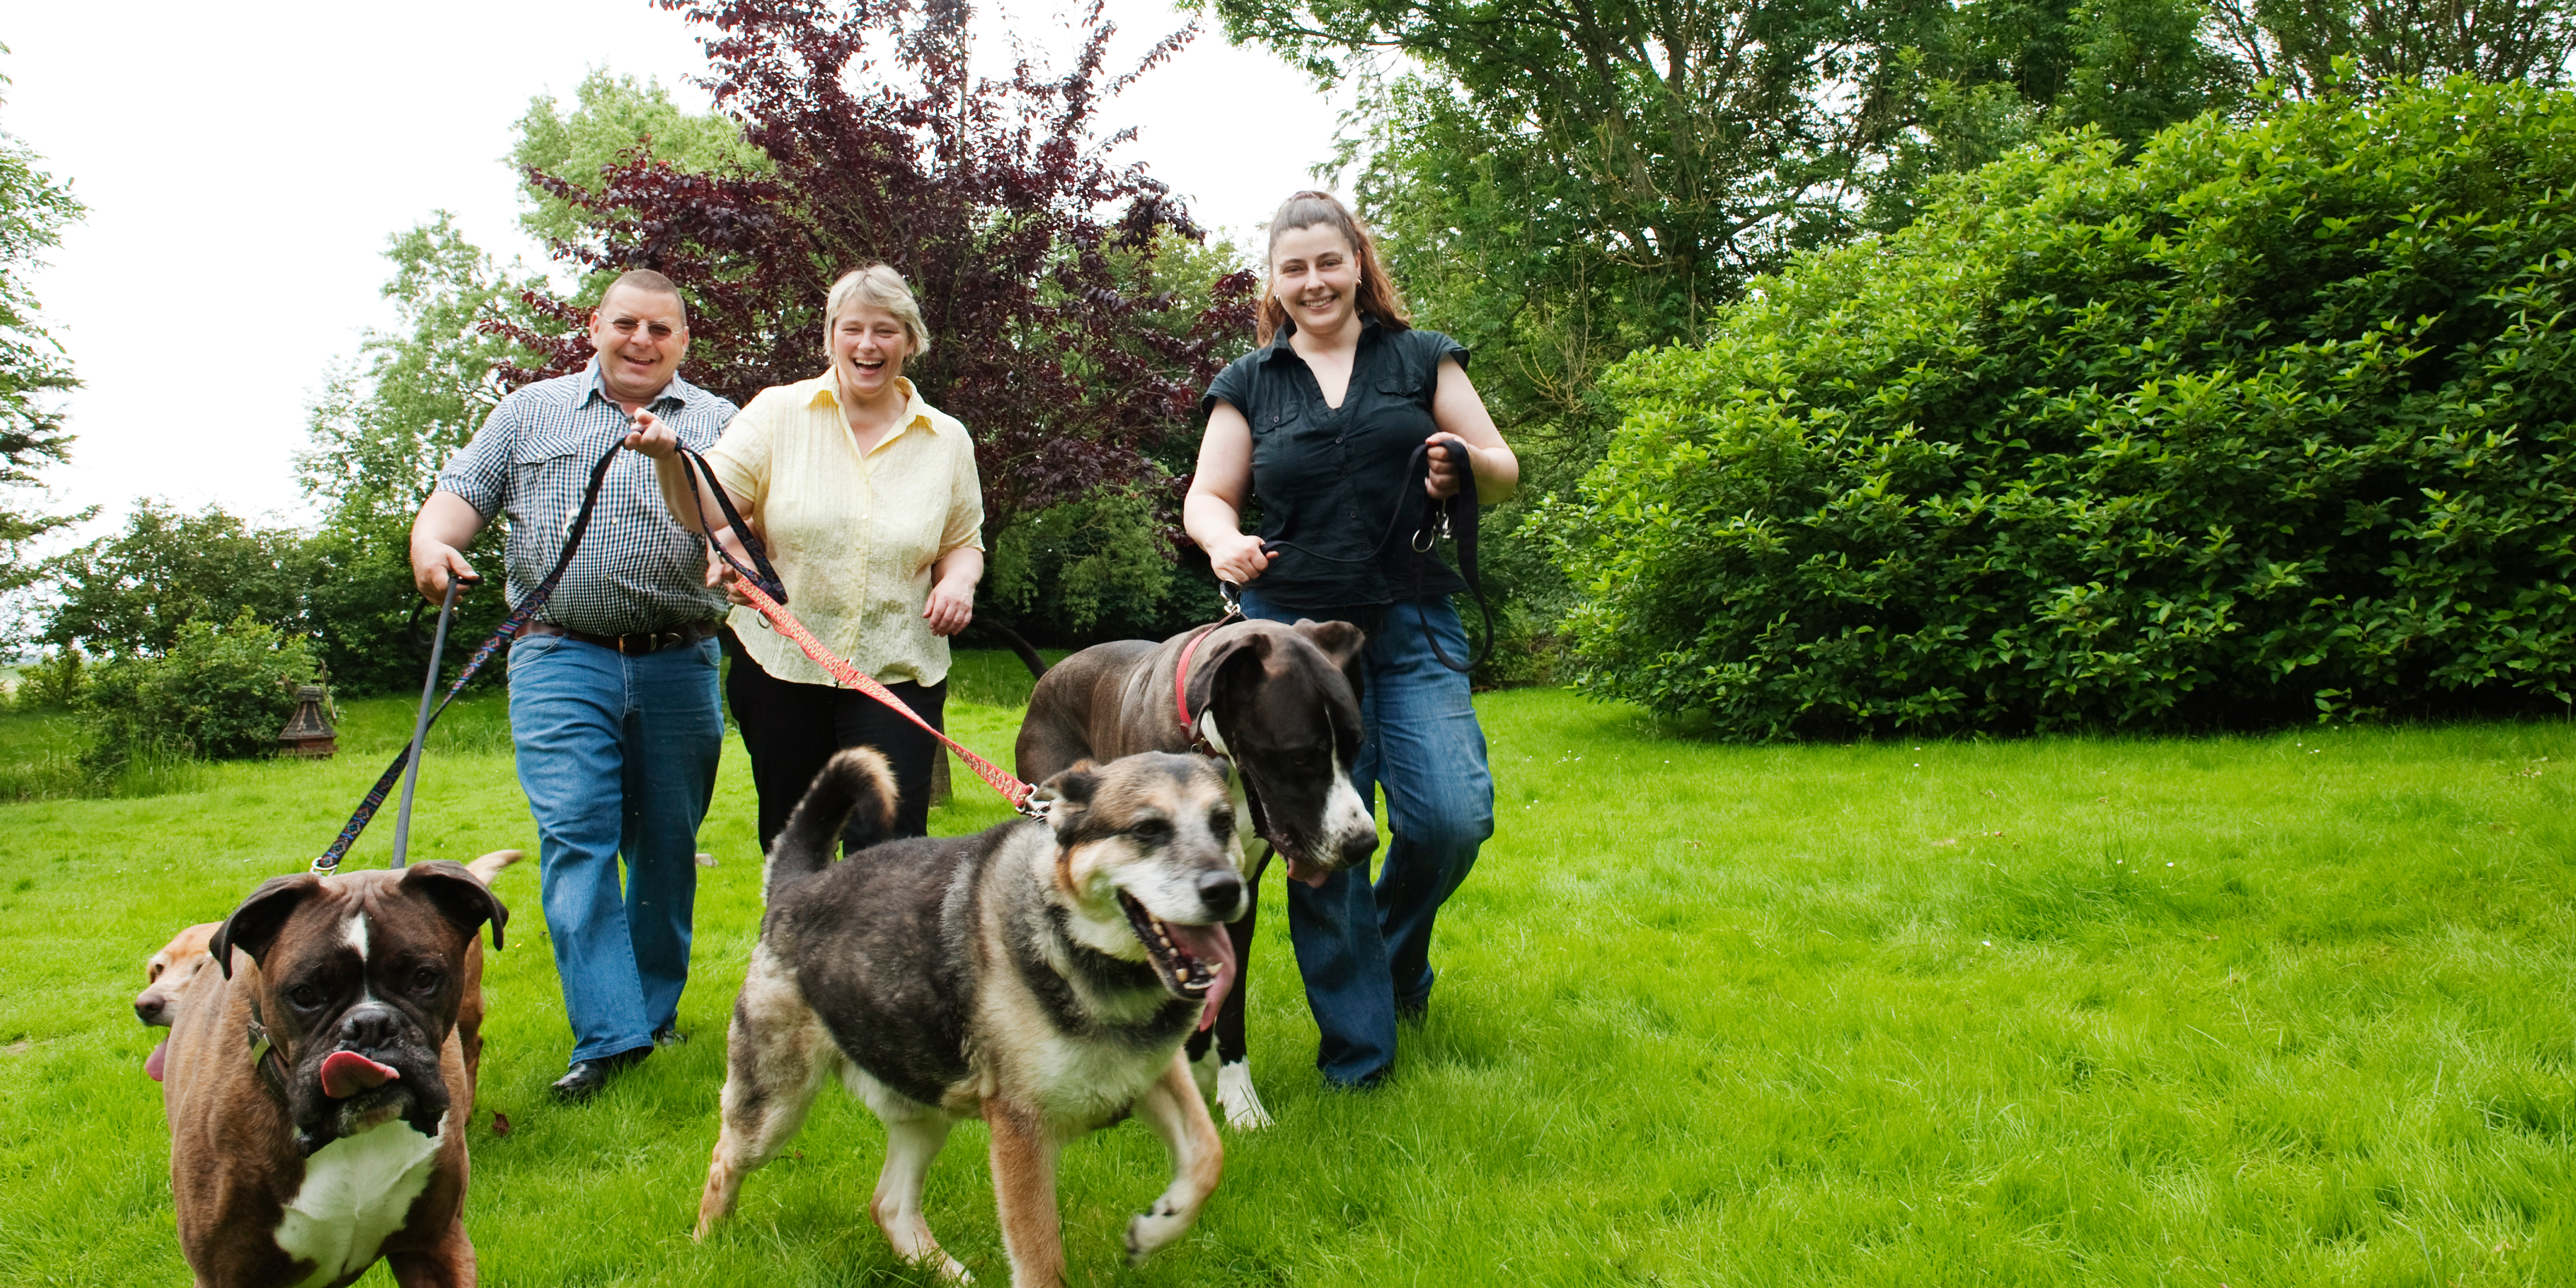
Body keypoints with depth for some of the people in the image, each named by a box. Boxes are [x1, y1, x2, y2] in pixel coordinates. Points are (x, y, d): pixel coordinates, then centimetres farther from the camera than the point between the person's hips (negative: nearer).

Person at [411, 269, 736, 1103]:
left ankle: (656, 1012, 22)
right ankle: (608, 1034, -12)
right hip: (561, 657, 0)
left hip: (679, 664, 1)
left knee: (667, 843, 7)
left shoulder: (717, 422, 13)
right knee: (575, 834, -12)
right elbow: (465, 491, 8)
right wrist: (433, 540, -14)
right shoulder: (530, 412, 16)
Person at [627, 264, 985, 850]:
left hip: (897, 674, 0)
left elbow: (963, 541, 16)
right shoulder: (777, 413, 2)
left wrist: (958, 580, -7)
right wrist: (670, 458, -27)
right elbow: (707, 511, -6)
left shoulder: (947, 439, 7)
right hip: (779, 666, 1)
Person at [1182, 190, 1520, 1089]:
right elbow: (1206, 497, 9)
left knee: (1451, 817, -14)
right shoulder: (1249, 384, 11)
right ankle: (1356, 1053, 13)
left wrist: (1463, 466, -13)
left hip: (1415, 627, 0)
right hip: (1294, 632, 0)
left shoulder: (1422, 360, 10)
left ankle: (1397, 950, 21)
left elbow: (1504, 473, 10)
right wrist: (1224, 540, -14)